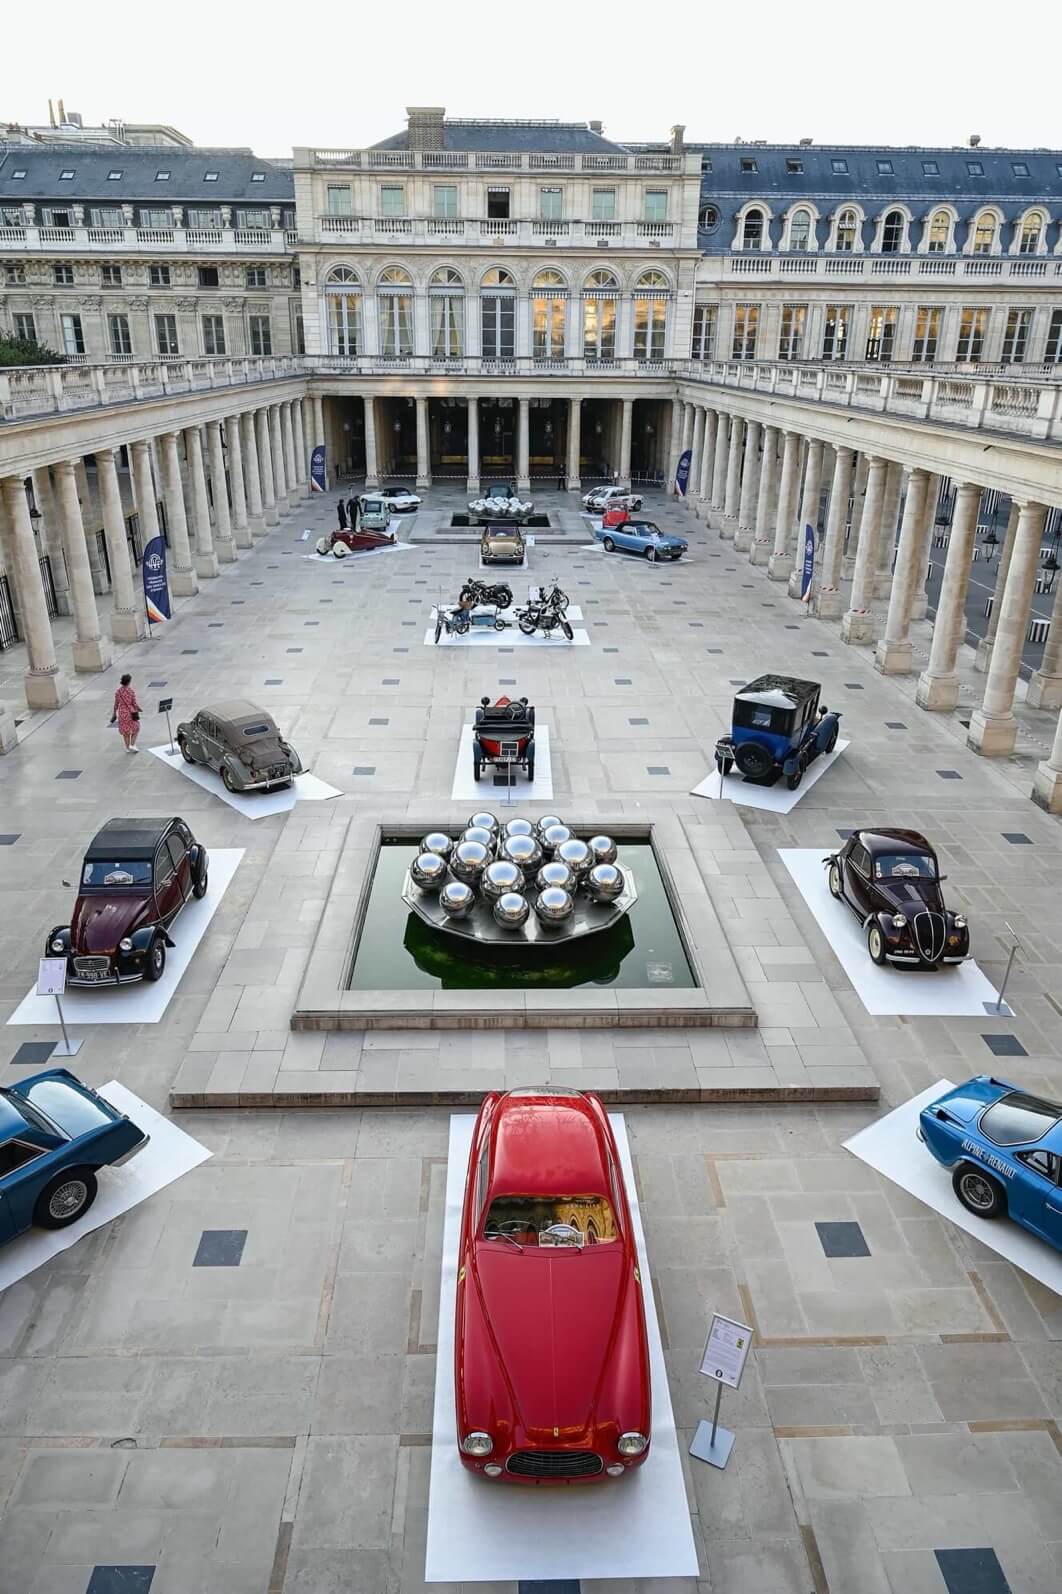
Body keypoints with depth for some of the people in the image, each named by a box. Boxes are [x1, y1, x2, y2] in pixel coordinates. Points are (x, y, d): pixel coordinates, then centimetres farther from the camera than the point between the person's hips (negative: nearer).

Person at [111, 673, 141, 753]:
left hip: (122, 713, 4)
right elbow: (134, 703, -14)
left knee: (125, 731, 15)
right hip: (131, 713, -4)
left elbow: (116, 704, 1)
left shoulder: (118, 691, -5)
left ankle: (127, 748, 22)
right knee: (135, 728, 15)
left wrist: (114, 713, 12)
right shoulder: (131, 691, -17)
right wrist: (138, 708, 6)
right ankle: (132, 745, 6)